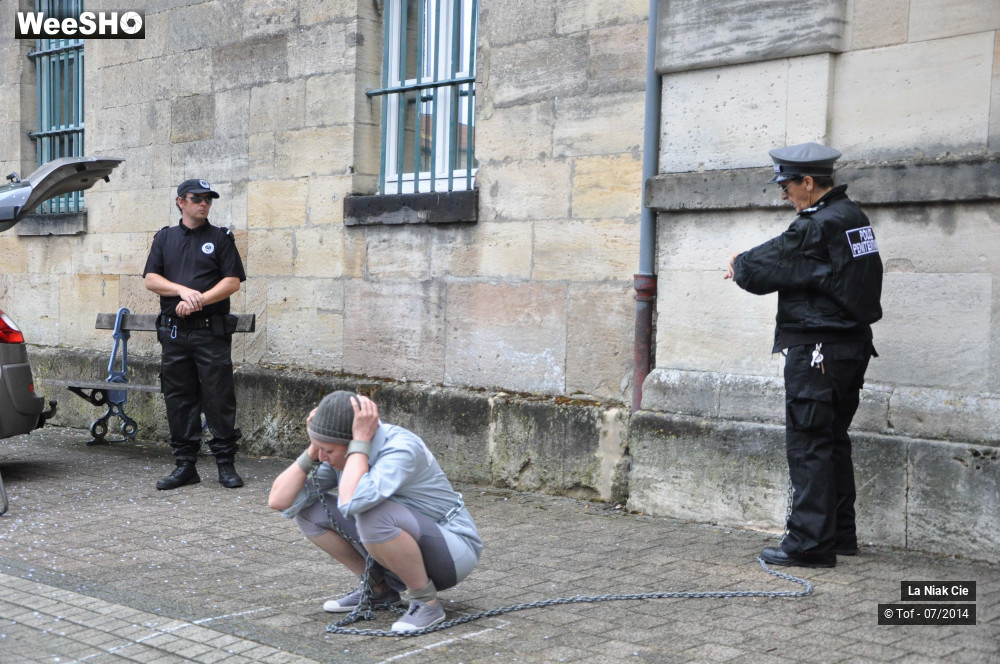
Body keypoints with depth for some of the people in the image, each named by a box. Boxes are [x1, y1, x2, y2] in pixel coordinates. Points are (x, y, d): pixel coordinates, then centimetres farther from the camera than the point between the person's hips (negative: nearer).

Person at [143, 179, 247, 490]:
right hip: (174, 332, 3)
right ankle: (184, 464, 14)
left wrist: (200, 300, -13)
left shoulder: (220, 238, 7)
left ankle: (226, 464, 3)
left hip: (211, 331, -3)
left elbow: (232, 281, -2)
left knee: (219, 397, -4)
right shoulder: (164, 237, 15)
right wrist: (183, 290, -10)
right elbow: (151, 279, 6)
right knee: (178, 399, 5)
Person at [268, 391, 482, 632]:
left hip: (452, 552, -8)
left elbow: (352, 502, -45)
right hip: (401, 555, 8)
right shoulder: (340, 455, -5)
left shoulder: (401, 448, -28)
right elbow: (279, 501, -8)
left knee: (374, 515, -36)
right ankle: (378, 588, 10)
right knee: (308, 510, -1)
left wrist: (360, 441, -34)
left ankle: (426, 601, -14)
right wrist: (313, 449, -15)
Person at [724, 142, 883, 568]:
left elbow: (762, 273, -13)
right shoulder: (851, 216, 12)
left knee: (808, 443, -5)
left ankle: (811, 543, -3)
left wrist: (739, 265, 8)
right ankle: (840, 534, 25)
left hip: (816, 349, -10)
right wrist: (748, 263, 12)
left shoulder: (816, 228, -19)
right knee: (833, 439, 17)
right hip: (852, 345, 10)